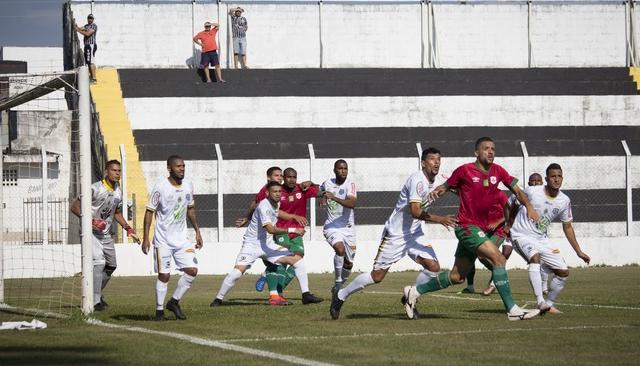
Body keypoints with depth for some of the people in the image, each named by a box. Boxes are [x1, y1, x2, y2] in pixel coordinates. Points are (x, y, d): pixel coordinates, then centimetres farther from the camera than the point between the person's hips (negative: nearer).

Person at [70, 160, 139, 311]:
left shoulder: (118, 192, 6)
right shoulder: (95, 189, -19)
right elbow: (75, 206, -16)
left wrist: (128, 229, 12)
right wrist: (90, 221, -25)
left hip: (106, 234, 8)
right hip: (91, 233, -8)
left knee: (111, 265, 14)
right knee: (99, 262, -21)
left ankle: (97, 293, 34)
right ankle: (95, 301, -19)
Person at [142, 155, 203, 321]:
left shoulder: (188, 185, 3)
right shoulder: (160, 187, -14)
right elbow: (150, 211, -10)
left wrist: (197, 231, 15)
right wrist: (146, 237, -14)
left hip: (181, 238, 5)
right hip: (163, 239, -5)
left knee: (192, 270, -5)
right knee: (164, 275, -4)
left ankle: (174, 302, 11)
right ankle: (159, 310, 10)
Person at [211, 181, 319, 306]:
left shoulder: (277, 204, 4)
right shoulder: (264, 206, -22)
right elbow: (270, 229, -33)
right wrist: (291, 230, -36)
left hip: (267, 244, 8)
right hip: (252, 244, -8)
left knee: (297, 259, -3)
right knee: (237, 271, -22)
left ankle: (305, 294, -1)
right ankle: (218, 299, -4)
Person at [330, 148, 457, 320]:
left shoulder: (438, 181, 0)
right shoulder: (417, 180, -24)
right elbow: (415, 211, -32)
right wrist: (440, 219, -37)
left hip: (414, 233, 7)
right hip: (396, 234, -7)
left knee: (433, 267, -9)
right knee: (377, 276, -3)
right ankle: (340, 296, 14)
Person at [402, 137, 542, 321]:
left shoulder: (498, 171, 6)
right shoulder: (464, 171, -7)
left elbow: (517, 190, 11)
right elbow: (447, 186, 6)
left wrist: (529, 207, -6)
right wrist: (436, 191, -16)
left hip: (483, 229, 7)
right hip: (467, 226, -7)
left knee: (457, 277, 11)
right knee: (498, 259, -21)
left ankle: (414, 292, 25)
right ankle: (512, 310, -21)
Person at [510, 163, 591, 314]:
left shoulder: (564, 201, -3)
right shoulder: (532, 192, -18)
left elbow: (567, 227, 9)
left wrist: (578, 252, 8)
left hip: (542, 238, 6)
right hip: (522, 235, -6)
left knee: (563, 271, 0)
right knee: (535, 257, -35)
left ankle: (548, 304, 18)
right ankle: (540, 302, -36)